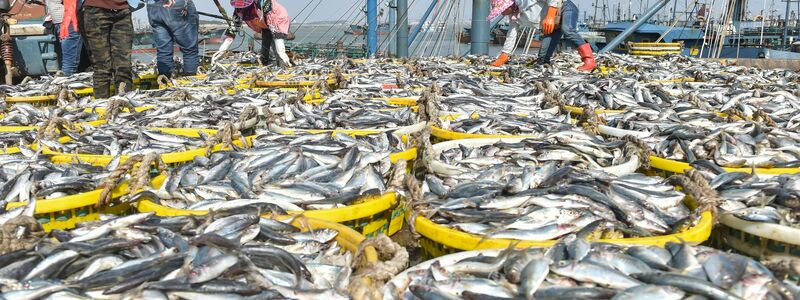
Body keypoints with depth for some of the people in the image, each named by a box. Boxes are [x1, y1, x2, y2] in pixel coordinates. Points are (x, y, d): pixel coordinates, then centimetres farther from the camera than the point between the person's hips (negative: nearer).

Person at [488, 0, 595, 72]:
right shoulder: (513, 15, 3)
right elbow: (511, 35, 13)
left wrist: (550, 16, -38)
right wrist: (503, 57, 14)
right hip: (554, 24, 9)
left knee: (566, 30, -36)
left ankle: (589, 60, -42)